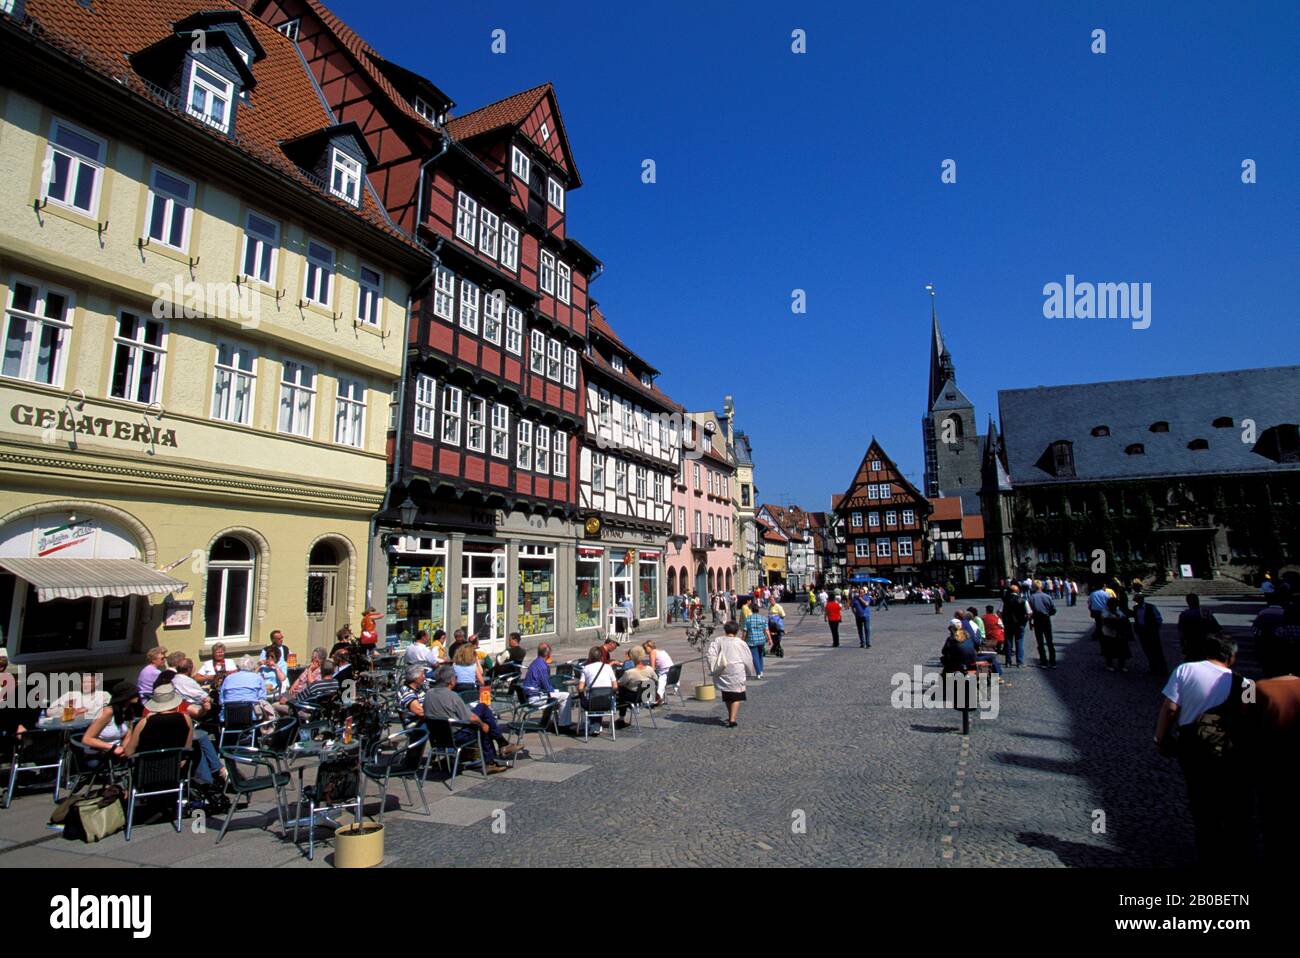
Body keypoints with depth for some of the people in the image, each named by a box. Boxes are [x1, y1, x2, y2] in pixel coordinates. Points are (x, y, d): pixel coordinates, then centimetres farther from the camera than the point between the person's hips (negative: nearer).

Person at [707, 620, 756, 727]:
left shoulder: (718, 641, -1)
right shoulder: (740, 643, -3)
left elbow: (709, 654, -9)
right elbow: (748, 659, 3)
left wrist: (713, 668, -3)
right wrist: (749, 672, 18)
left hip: (723, 673, 3)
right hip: (737, 672, -3)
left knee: (727, 696, 19)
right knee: (736, 696, 2)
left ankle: (731, 716, 33)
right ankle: (733, 718, -9)